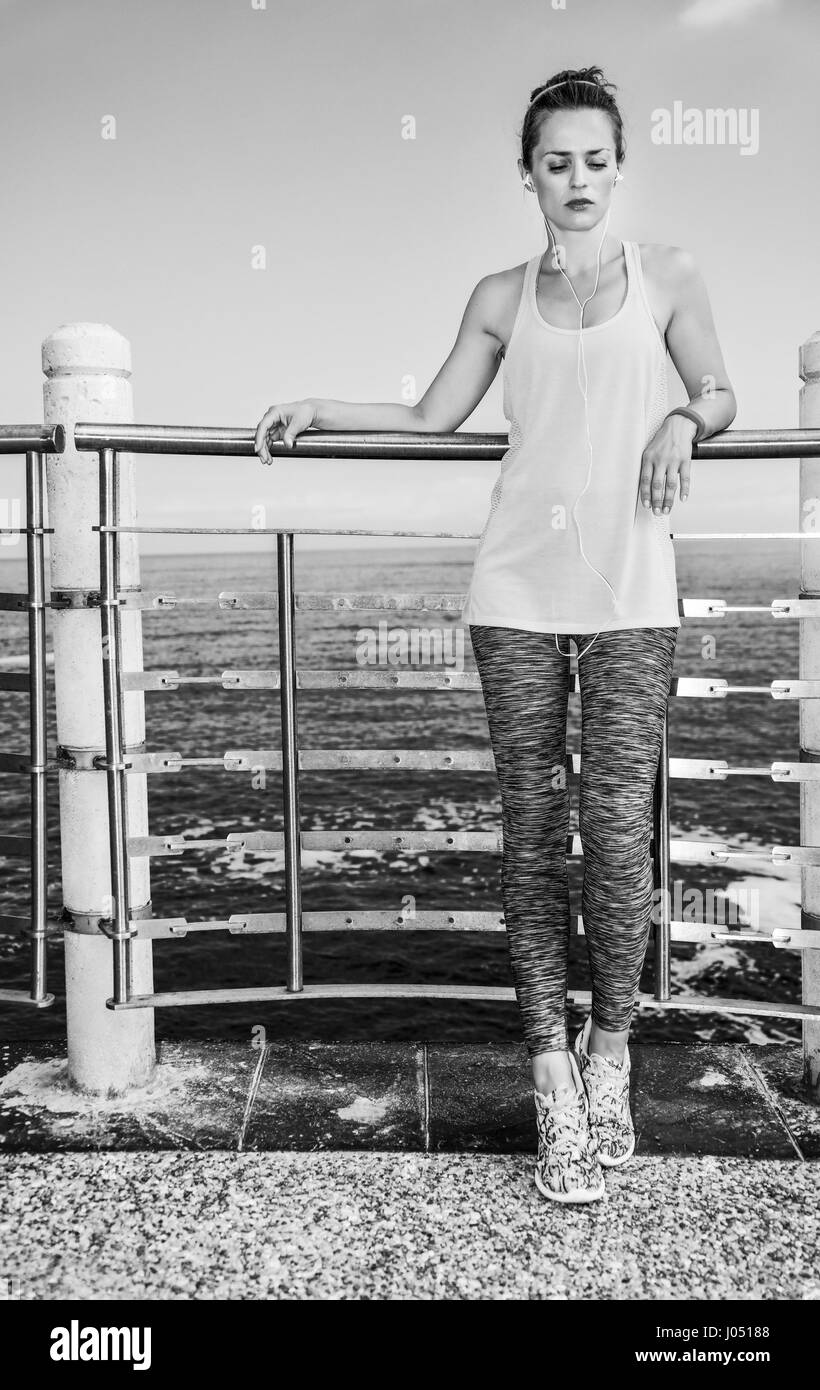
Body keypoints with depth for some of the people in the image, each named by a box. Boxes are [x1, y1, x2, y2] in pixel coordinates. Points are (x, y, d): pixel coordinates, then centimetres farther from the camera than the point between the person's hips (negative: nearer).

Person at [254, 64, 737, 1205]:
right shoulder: (502, 296, 16)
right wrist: (318, 409, 8)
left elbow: (720, 396, 15)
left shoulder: (666, 276, 13)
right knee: (532, 828, 0)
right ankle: (553, 1077, 9)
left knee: (618, 828, -7)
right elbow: (433, 418, 17)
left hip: (630, 591, -1)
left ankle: (609, 1056, 13)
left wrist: (682, 419, -7)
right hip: (518, 586, 2)